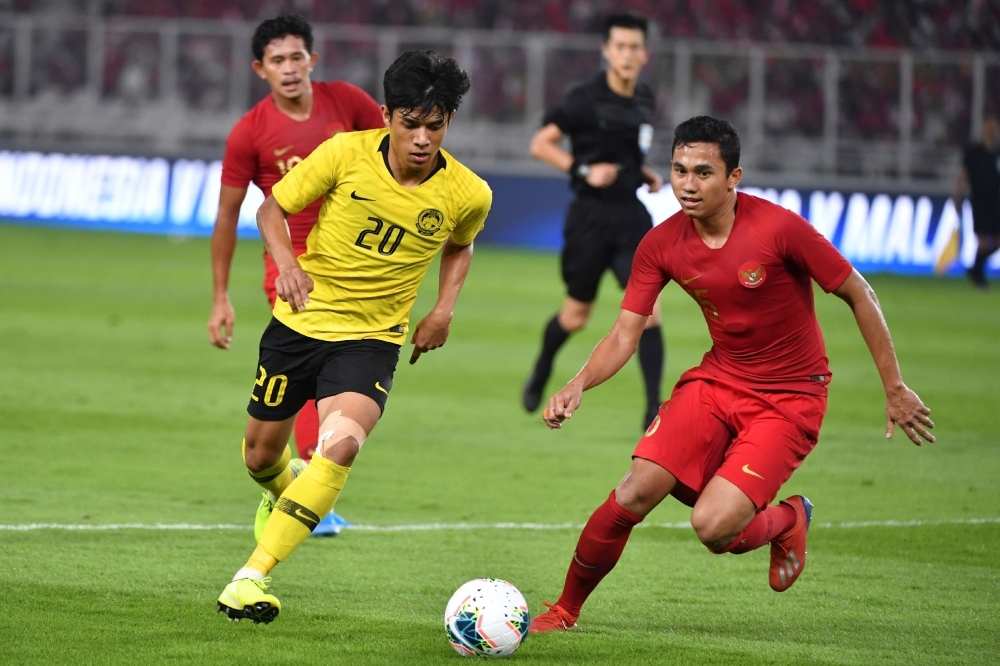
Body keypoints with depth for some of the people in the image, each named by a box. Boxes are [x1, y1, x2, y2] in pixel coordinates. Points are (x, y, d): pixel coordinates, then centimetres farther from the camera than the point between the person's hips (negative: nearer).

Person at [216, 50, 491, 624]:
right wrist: (287, 263, -20)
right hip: (301, 321, 1)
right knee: (261, 453, 14)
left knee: (340, 447, -28)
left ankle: (252, 578, -27)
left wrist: (444, 310, 1)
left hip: (372, 339, -1)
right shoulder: (347, 153, -15)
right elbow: (272, 209, -2)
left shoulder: (468, 194, -10)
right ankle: (285, 496, 54)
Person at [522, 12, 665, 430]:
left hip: (631, 214, 4)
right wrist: (583, 171, -19)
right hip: (591, 217, -4)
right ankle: (541, 372, 41)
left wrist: (646, 175, 8)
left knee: (648, 311, -12)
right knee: (576, 315, 10)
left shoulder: (645, 101, 8)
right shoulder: (585, 100, -11)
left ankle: (654, 408, -11)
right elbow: (540, 144, -8)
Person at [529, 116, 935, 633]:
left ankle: (787, 519, 15)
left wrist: (894, 389, -7)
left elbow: (859, 296, -10)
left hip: (790, 398, -4)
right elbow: (624, 335, -3)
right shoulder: (661, 245, -6)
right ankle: (565, 609, 7)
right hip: (717, 380, 4)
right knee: (632, 496, -14)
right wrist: (578, 385, -23)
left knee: (713, 526, -20)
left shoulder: (778, 229, -20)